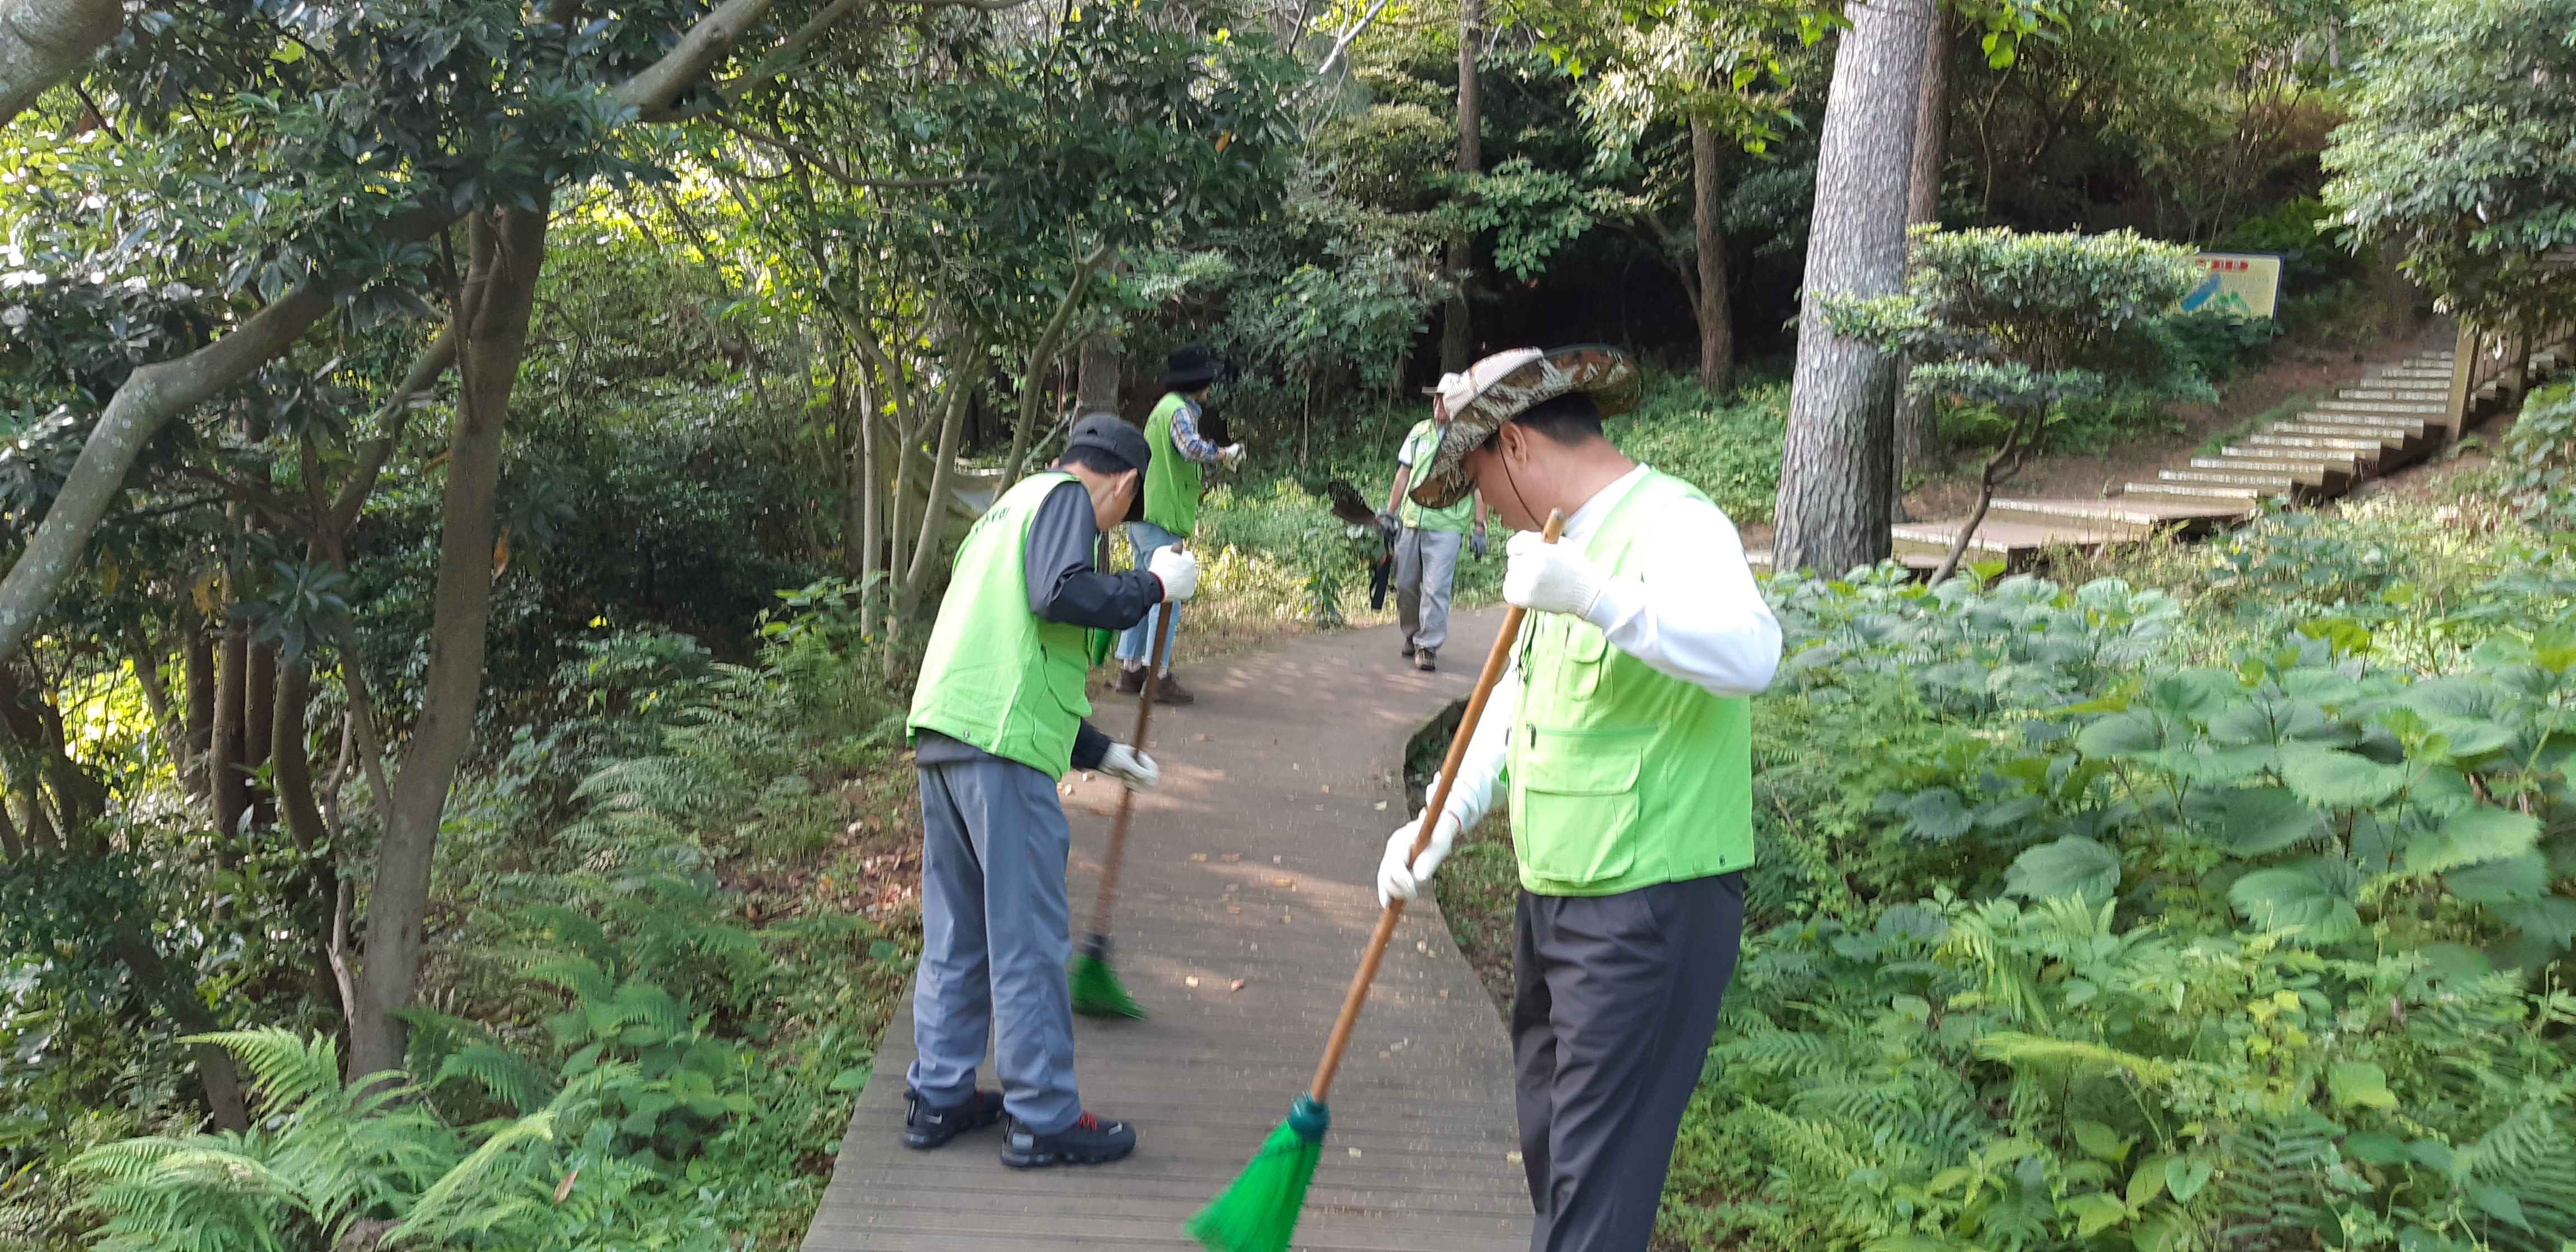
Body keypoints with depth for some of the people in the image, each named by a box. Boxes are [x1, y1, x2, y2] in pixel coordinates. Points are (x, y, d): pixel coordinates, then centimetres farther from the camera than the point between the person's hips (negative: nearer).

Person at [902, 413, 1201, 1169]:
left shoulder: (1012, 507, 28)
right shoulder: (1066, 497, 1)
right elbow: (1061, 594, -20)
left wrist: (1097, 752, 34)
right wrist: (1153, 586, -6)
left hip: (941, 734, 9)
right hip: (999, 744, -9)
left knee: (956, 930, 16)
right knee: (1028, 938, -2)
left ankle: (938, 1097, 24)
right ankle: (1043, 1120, 5)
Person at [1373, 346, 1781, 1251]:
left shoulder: (1673, 523, -16)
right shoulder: (1560, 538, 14)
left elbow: (1751, 655, -34)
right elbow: (1517, 698, 19)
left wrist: (1596, 598, -44)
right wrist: (1444, 820, 7)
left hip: (1649, 911, -10)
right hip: (1550, 897, 10)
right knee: (1547, 1145, 22)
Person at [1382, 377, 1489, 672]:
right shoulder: (1419, 432, 9)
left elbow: (1480, 486, -1)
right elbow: (1403, 473, 15)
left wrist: (1480, 527, -5)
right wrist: (1390, 512, 14)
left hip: (1446, 528, -5)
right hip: (1411, 523, 5)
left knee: (1436, 589, -9)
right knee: (1405, 584, 10)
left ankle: (1429, 646, -1)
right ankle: (1412, 636, 27)